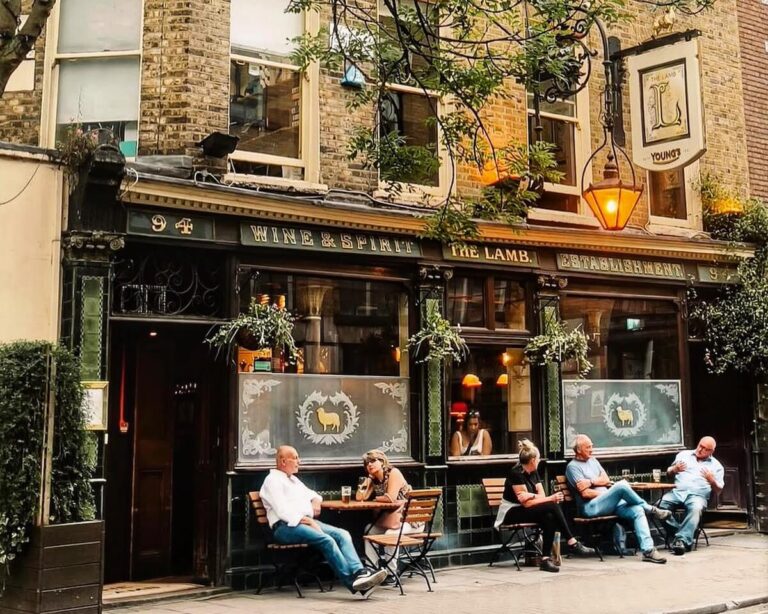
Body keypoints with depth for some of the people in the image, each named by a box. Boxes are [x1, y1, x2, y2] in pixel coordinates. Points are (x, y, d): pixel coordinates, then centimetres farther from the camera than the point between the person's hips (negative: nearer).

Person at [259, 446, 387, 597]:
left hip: (306, 521, 9)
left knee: (342, 534, -16)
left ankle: (359, 572, -32)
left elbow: (311, 494, 39)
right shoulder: (273, 480, -1)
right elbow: (283, 511, -13)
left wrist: (315, 501, 13)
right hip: (286, 526, -8)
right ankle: (351, 581, -32)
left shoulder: (293, 479, 27)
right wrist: (308, 521, -19)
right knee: (326, 540, -31)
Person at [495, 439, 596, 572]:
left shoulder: (533, 472, 7)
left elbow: (541, 496, 0)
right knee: (552, 506, -26)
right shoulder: (516, 473, -19)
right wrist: (551, 499, -20)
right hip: (512, 513, -8)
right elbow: (526, 503, -21)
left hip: (525, 511, 8)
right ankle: (573, 544, -21)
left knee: (549, 517, -26)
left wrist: (531, 495, -21)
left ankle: (546, 559, -28)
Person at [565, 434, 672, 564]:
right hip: (591, 507, -7)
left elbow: (606, 480, 11)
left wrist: (591, 481, -9)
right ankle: (652, 509, -8)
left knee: (637, 510, -21)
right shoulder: (573, 467, -2)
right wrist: (611, 493, -5)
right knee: (622, 485, -28)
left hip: (609, 503, 7)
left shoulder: (593, 460, 22)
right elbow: (585, 493, -10)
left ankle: (648, 550, -30)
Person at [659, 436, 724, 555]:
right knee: (661, 505, -30)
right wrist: (674, 469, 2)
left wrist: (712, 480, -6)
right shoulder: (683, 455, 21)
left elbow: (718, 490, 14)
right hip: (677, 491, 2)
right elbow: (668, 472, 25)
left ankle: (682, 540, -41)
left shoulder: (716, 466, 18)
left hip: (698, 495, -2)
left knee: (696, 509, -39)